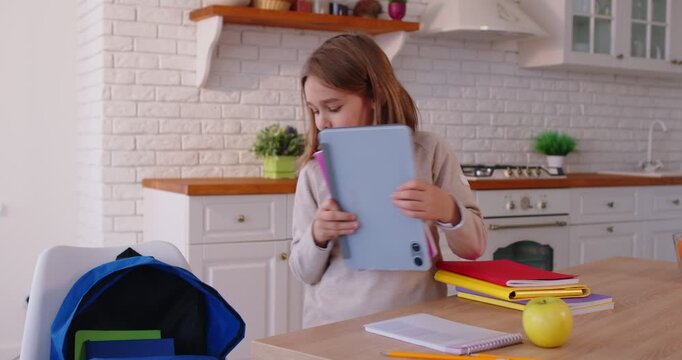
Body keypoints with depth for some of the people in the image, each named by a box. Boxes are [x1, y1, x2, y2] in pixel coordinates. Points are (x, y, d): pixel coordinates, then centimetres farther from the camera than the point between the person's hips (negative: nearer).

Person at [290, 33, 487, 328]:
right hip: (332, 328, 1)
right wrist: (318, 237, -12)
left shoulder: (429, 151, 1)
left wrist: (448, 211, -15)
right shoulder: (315, 171, 3)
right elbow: (305, 272, 9)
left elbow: (473, 247, 5)